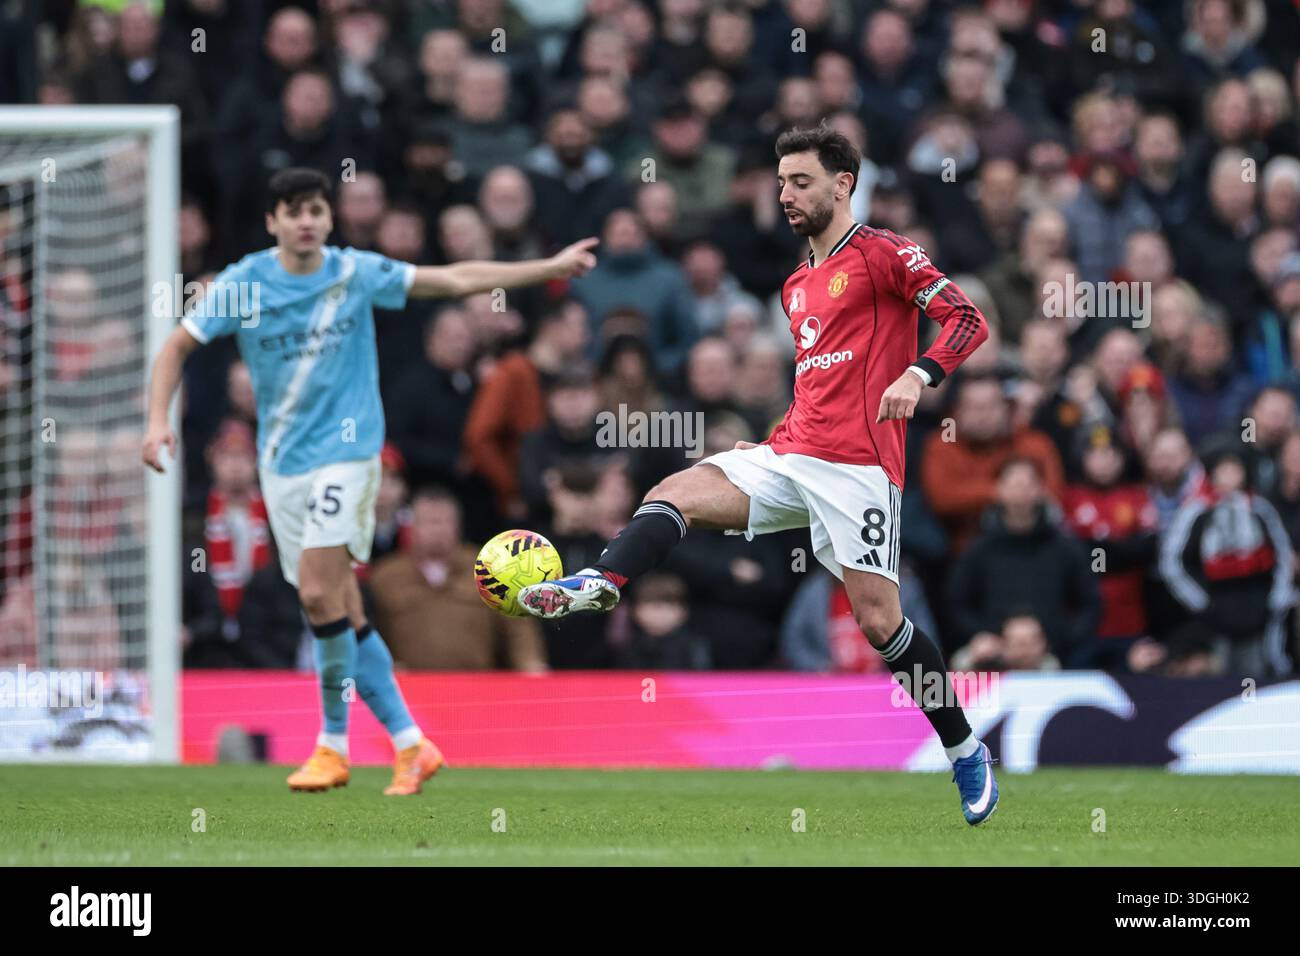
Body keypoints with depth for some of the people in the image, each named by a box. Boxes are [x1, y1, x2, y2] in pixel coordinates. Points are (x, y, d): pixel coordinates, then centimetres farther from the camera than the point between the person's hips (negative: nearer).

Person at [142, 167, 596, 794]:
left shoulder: (356, 273, -3)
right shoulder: (243, 284, -2)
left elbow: (455, 279, 3)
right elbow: (177, 347, 3)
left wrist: (550, 268, 1)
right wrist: (158, 421, -12)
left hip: (345, 452, -3)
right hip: (282, 462, 3)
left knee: (319, 593, -18)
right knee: (342, 613, 2)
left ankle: (334, 746, -7)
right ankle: (410, 745, 9)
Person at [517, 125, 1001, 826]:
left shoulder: (882, 254, -2)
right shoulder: (798, 287, 22)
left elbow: (967, 320, -10)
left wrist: (917, 375, -26)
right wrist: (772, 444, 22)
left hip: (857, 466, -8)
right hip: (792, 455, 8)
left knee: (878, 621, -10)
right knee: (673, 493, -15)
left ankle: (966, 754, 5)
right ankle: (598, 584, -38)